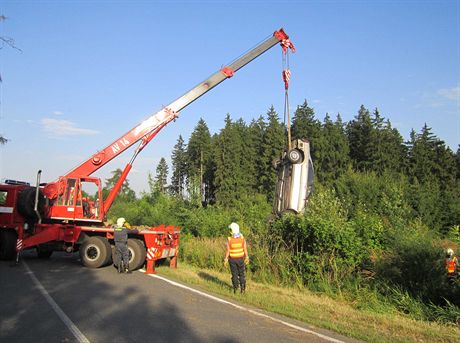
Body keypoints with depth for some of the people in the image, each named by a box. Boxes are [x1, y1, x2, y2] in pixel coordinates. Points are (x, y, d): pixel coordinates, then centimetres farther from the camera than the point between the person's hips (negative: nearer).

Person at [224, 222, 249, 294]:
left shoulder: (229, 240, -18)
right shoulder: (242, 238, -14)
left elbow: (228, 251, -14)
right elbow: (245, 249, -9)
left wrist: (226, 260, -3)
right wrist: (247, 258, 5)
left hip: (232, 259, -1)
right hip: (240, 259, 1)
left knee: (234, 274, 12)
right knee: (242, 274, 14)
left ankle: (235, 289, 15)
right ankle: (243, 289, 15)